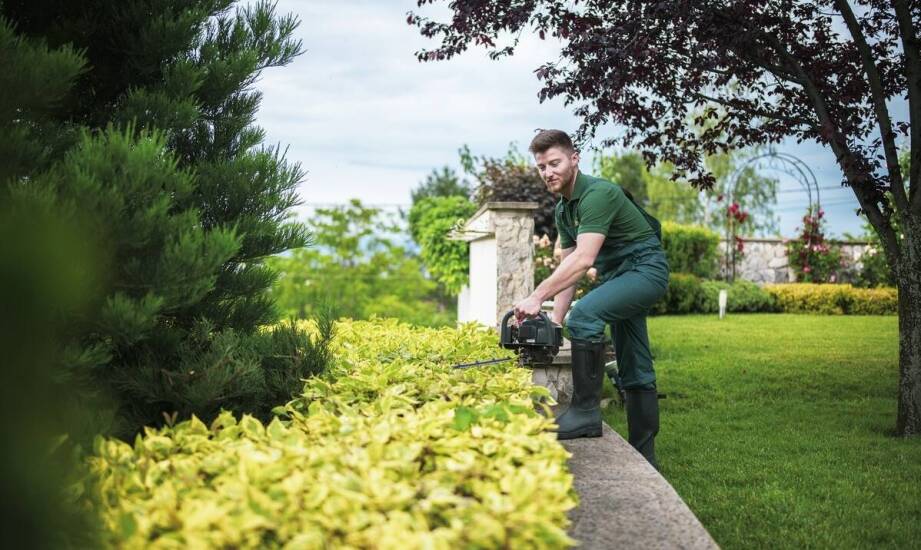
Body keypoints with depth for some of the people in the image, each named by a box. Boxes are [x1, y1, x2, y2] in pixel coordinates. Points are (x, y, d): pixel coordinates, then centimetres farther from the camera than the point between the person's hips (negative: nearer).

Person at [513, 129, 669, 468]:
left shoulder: (597, 193, -20)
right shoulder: (563, 210, 9)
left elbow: (583, 260, -31)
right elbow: (567, 269, 11)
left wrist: (537, 297, -35)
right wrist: (554, 324, 2)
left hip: (645, 268, -10)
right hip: (616, 275, 10)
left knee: (585, 314, -31)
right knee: (634, 372, 10)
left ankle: (586, 412, -25)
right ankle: (644, 458, 15)